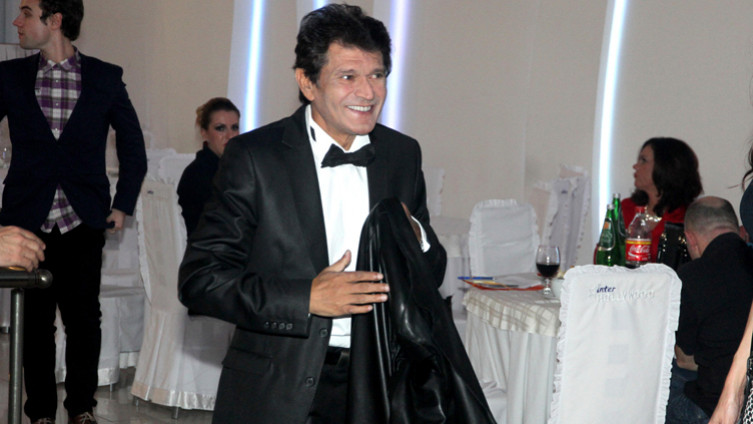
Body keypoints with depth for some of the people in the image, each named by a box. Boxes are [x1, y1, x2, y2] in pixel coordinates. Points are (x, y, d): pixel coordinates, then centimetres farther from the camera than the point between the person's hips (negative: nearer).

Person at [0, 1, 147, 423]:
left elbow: (133, 143, 9)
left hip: (83, 223, -1)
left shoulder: (106, 78, 2)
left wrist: (123, 204, 4)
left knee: (84, 317, 3)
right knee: (35, 320, 5)